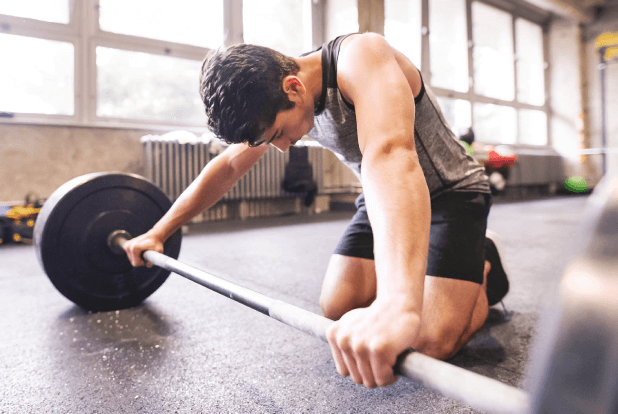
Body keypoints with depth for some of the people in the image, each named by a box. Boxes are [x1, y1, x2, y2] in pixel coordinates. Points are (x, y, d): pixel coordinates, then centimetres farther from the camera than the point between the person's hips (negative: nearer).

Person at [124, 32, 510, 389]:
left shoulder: (360, 57, -31)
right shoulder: (277, 102, -7)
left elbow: (389, 155, -51)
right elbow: (226, 167, 4)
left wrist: (398, 304, -65)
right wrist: (158, 232, 5)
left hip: (452, 191, -6)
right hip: (386, 199, 6)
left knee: (432, 342, -19)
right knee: (338, 308, -5)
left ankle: (485, 269, 11)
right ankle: (416, 273, 19)